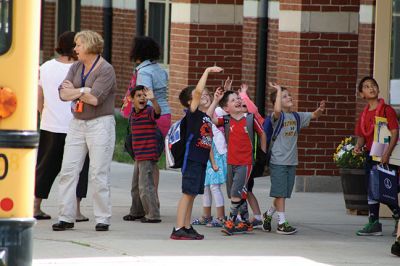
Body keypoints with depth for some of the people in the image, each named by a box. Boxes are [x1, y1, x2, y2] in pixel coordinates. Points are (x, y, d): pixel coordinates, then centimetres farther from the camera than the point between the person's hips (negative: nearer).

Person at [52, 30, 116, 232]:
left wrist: (73, 90, -7)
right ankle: (66, 217, 3)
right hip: (77, 124, 7)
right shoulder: (76, 68, 11)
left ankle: (103, 219, 2)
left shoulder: (106, 70, -9)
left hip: (100, 124, -7)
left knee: (98, 174, -5)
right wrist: (84, 90, -13)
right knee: (68, 170, 0)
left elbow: (95, 99, -20)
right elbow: (63, 94, 1)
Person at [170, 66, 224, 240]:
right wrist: (207, 71, -17)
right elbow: (198, 91, -22)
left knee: (192, 194, 11)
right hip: (192, 159, -8)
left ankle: (187, 227, 16)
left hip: (202, 160, 8)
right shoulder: (192, 113, -9)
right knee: (188, 193, -9)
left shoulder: (206, 116, 14)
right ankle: (178, 229, -9)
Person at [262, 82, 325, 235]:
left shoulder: (297, 117, 10)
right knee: (280, 193, -3)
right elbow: (277, 110, -33)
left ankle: (268, 215, 30)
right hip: (278, 161, -7)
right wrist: (278, 90, -24)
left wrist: (320, 110, -9)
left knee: (284, 193, 12)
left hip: (291, 161, 7)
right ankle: (282, 223, 0)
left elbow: (314, 116, 14)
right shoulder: (277, 116, -11)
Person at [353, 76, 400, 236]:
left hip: (385, 157, -7)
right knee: (371, 190, 8)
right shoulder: (364, 114, 12)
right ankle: (374, 224, 14)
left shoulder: (386, 109, -8)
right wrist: (359, 145, -6)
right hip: (370, 155, 7)